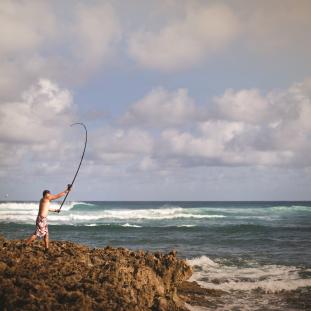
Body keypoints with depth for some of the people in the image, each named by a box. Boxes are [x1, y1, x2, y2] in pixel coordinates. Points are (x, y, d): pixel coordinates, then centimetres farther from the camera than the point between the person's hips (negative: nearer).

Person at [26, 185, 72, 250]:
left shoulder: (43, 200, 16)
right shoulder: (46, 198, -10)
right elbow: (58, 196, -8)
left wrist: (55, 210, 46)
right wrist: (67, 190, -1)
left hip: (43, 219, 10)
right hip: (41, 219, -10)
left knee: (46, 234, 12)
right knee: (37, 234, -8)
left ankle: (47, 248, 16)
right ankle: (25, 245, -7)